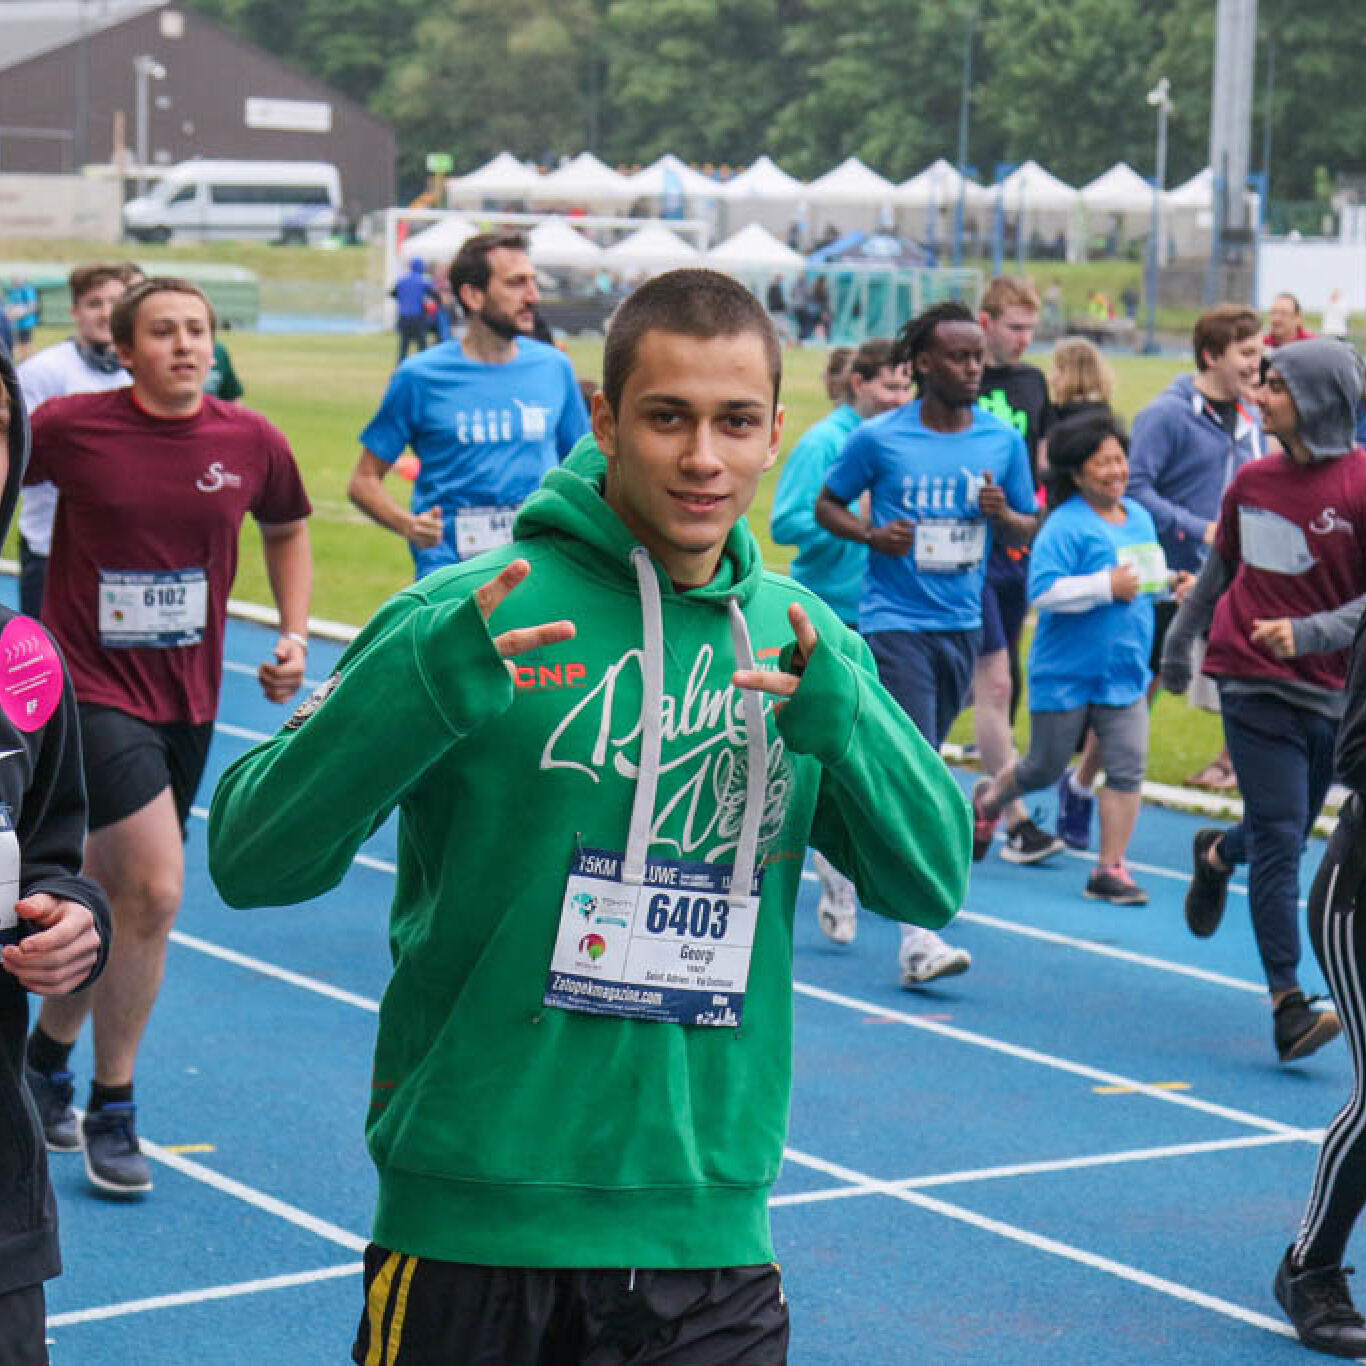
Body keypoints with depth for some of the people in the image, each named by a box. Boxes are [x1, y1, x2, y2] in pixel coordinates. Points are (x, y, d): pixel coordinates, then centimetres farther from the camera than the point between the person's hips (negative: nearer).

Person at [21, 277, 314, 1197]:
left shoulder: (251, 441, -1)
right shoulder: (69, 426, -10)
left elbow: (287, 532, 17)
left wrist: (295, 638, 6)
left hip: (187, 702, 5)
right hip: (93, 688, -4)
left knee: (113, 901, 15)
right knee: (157, 889, -16)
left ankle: (48, 1055, 40)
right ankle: (112, 1115, 0)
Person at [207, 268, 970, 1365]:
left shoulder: (801, 641, 6)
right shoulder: (471, 620, -9)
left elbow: (930, 884, 3)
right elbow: (252, 861, -13)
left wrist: (841, 717, -15)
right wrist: (422, 686, -28)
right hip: (473, 1224, -3)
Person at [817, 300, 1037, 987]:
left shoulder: (1004, 441, 5)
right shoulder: (878, 438, -4)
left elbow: (1026, 531, 12)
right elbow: (826, 503, 8)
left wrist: (1003, 513, -11)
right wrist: (870, 534, -12)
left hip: (962, 622, 5)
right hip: (895, 621, -5)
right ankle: (918, 937, -16)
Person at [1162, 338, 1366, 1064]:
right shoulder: (1253, 480, 2)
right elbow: (1221, 567, 19)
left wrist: (1307, 633, -25)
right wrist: (1179, 640, 26)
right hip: (1253, 681, 0)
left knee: (1285, 832, 15)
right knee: (1280, 839, -8)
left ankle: (1216, 854, 50)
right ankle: (1288, 1004, -6)